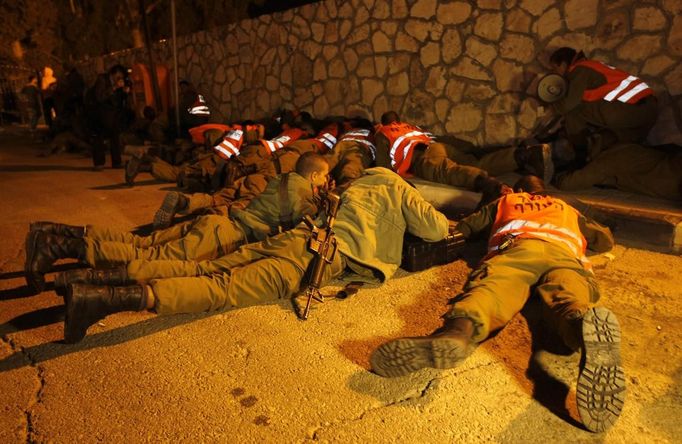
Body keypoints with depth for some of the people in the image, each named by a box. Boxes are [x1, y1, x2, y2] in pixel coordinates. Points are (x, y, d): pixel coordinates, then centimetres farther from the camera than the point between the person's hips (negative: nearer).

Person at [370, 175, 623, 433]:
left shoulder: (505, 201, 41)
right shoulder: (567, 209, 45)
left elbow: (462, 229, 38)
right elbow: (606, 241, 51)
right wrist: (591, 227, 71)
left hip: (517, 246, -1)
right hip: (564, 253, 2)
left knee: (491, 289, -29)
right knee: (570, 297, -28)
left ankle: (459, 330, -63)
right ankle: (587, 325, -66)